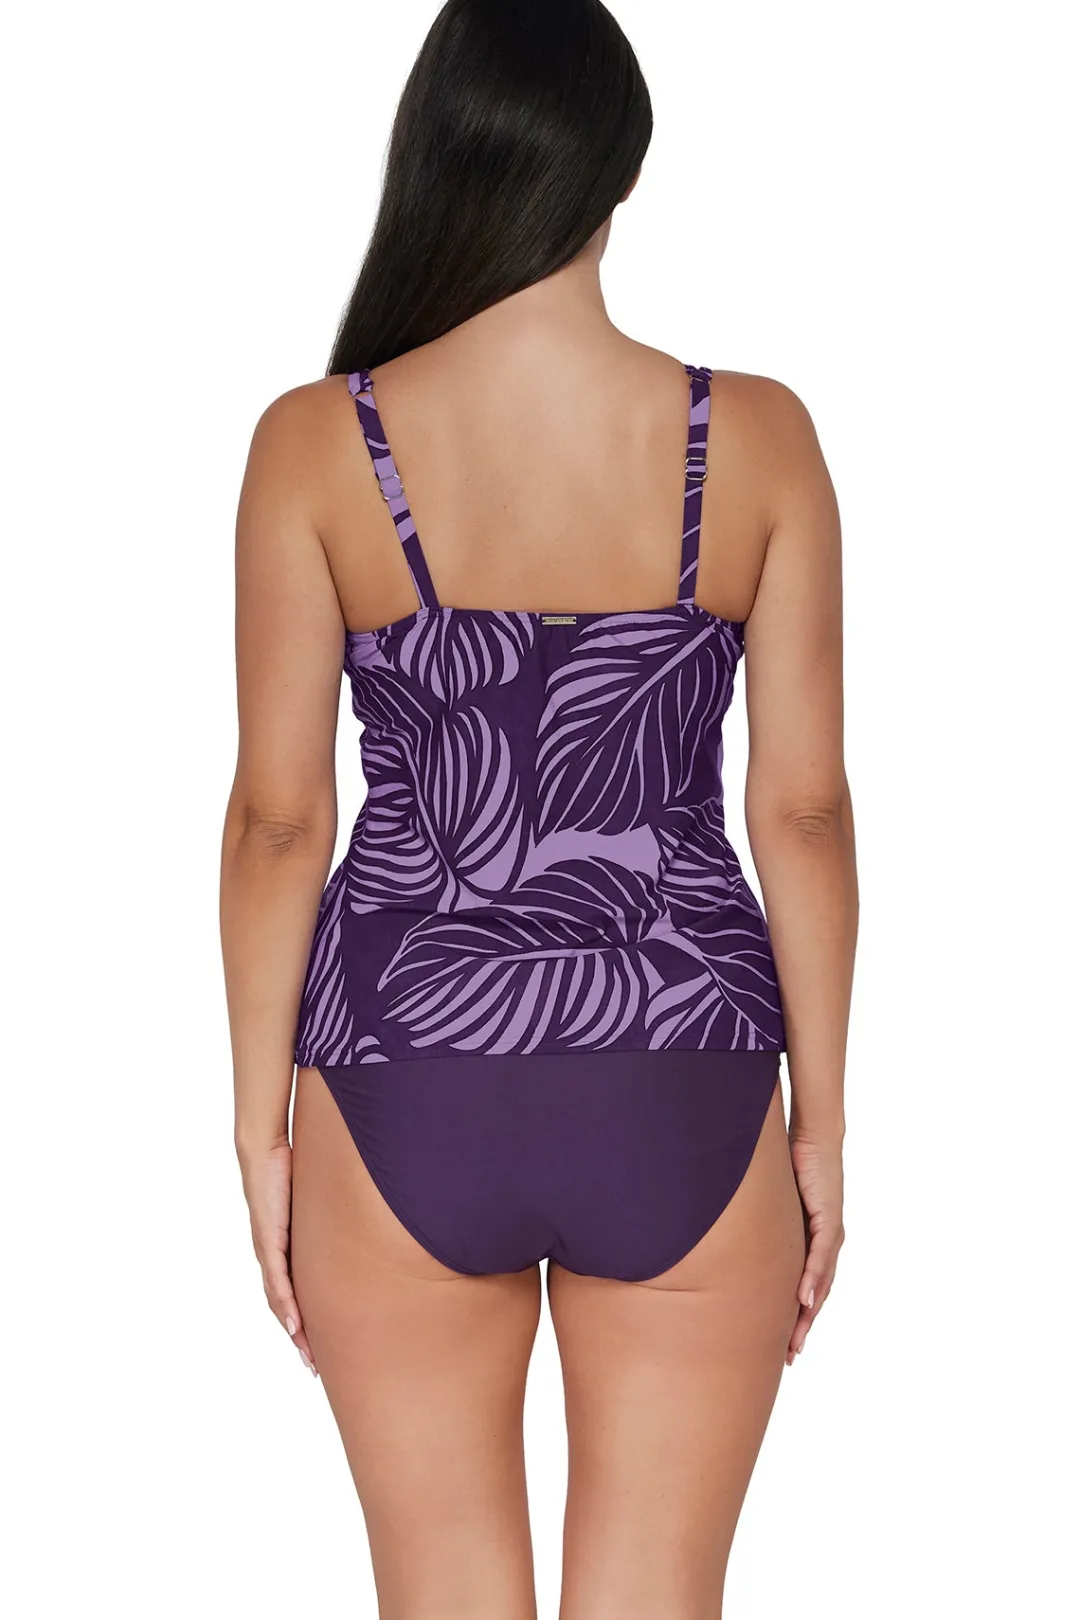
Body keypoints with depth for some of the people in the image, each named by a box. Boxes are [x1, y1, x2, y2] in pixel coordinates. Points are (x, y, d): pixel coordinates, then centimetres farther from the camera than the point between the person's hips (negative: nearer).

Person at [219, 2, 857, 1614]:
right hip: (682, 1098, 1)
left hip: (407, 1091, 0)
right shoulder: (757, 440, -7)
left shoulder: (316, 446, -9)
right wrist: (822, 1122, 7)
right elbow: (803, 811, -4)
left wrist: (261, 1132, 5)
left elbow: (278, 819, -5)